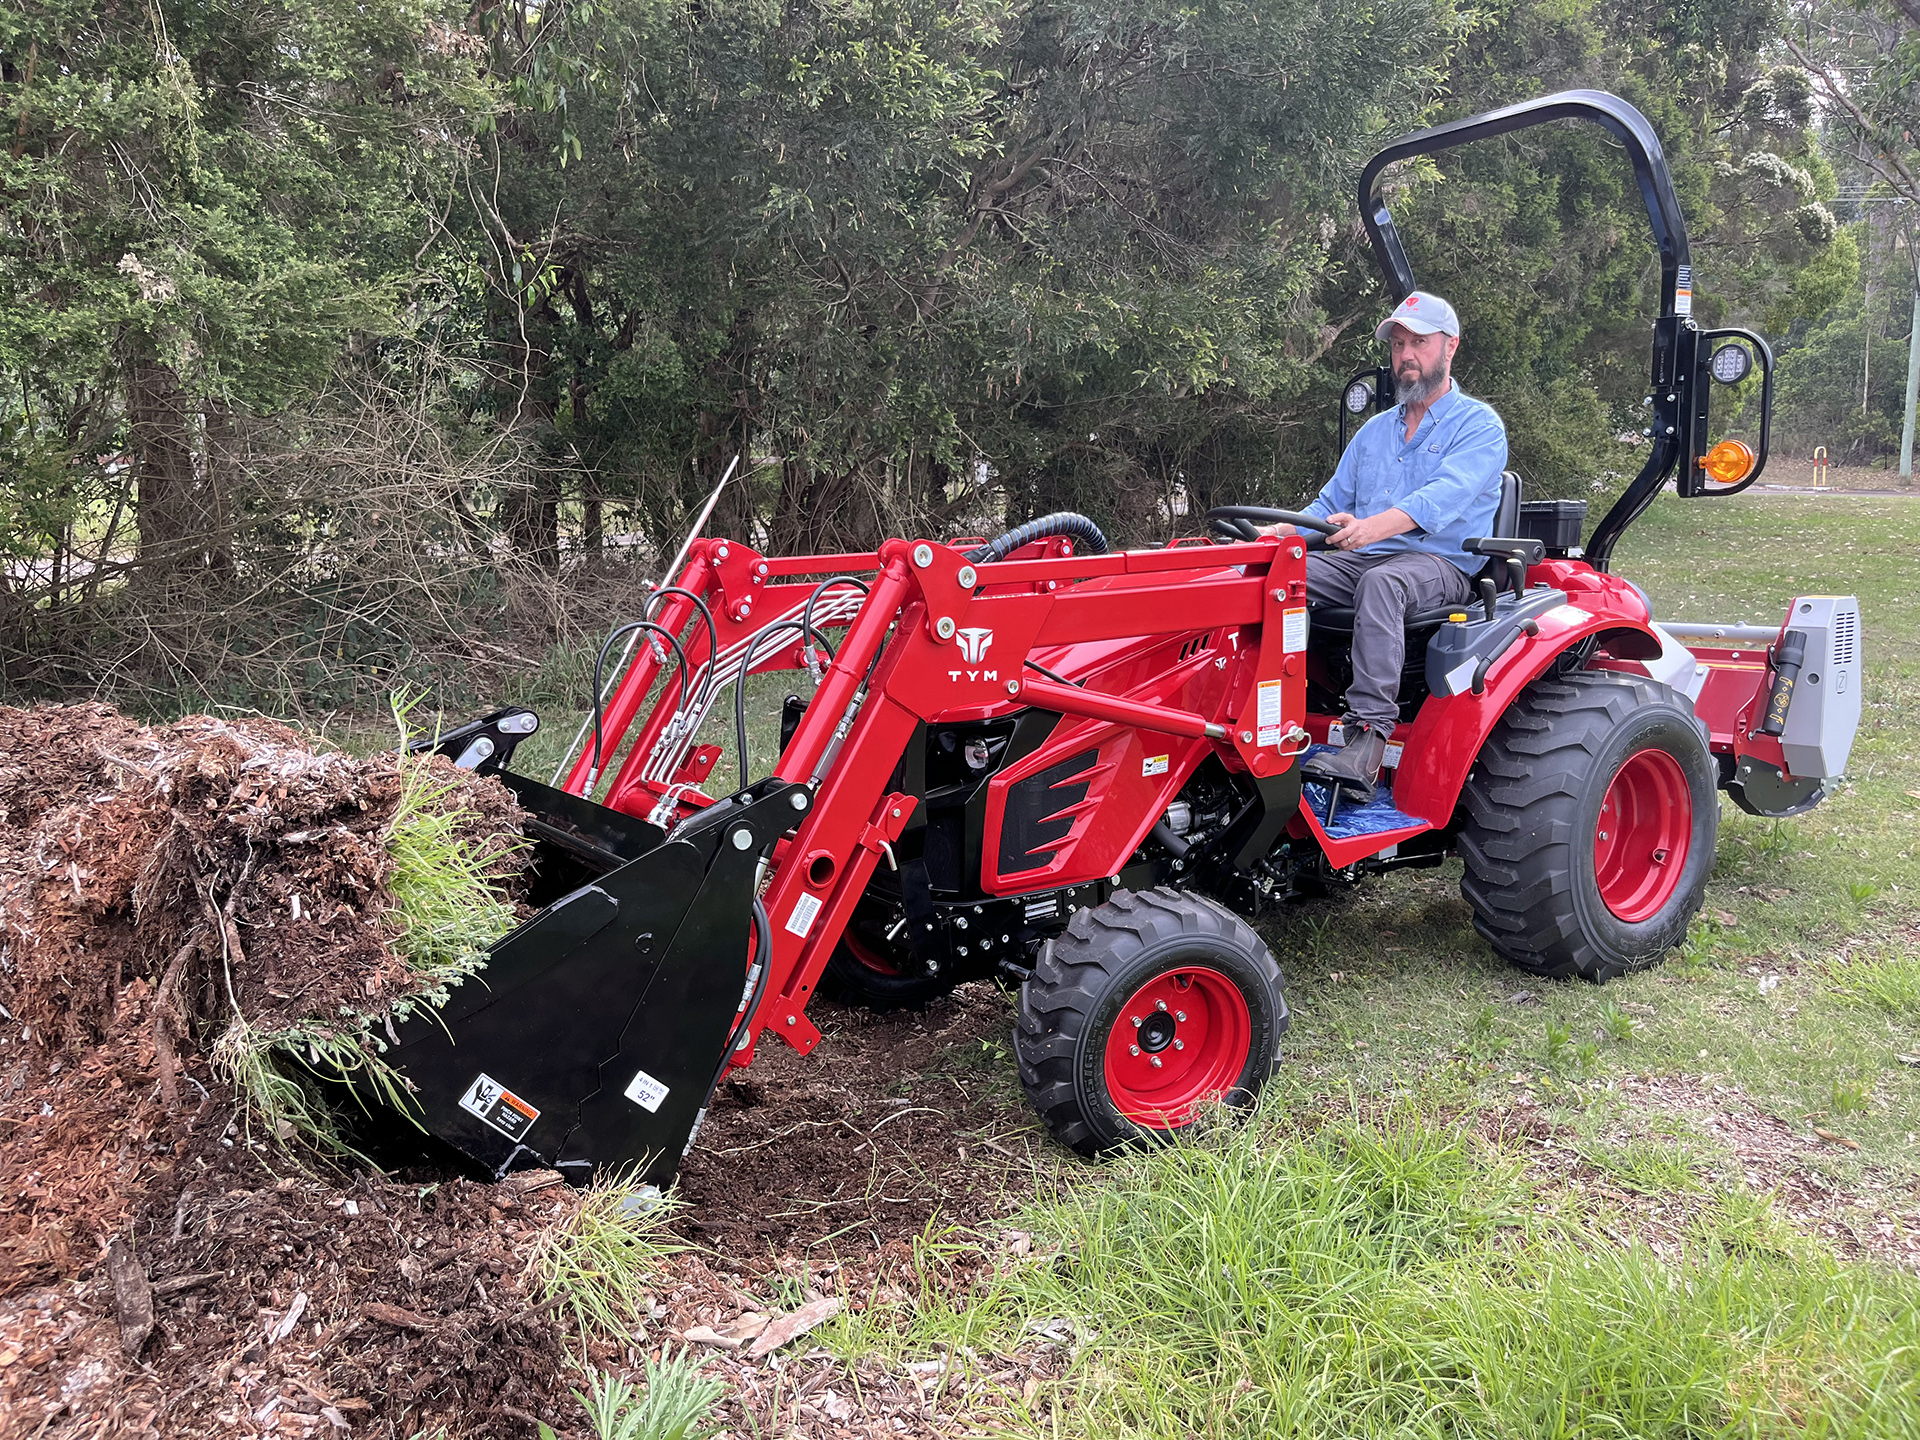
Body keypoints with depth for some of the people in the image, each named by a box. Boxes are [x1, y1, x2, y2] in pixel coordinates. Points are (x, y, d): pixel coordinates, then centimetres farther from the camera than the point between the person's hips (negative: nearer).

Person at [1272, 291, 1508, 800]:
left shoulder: (1479, 425, 3)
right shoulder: (1375, 431, 25)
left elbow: (1444, 498, -17)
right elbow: (1331, 505, 22)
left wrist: (1375, 525, -37)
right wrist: (1278, 532, -1)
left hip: (1440, 564, -6)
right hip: (1360, 560, 6)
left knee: (1381, 582, -40)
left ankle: (1368, 743, -48)